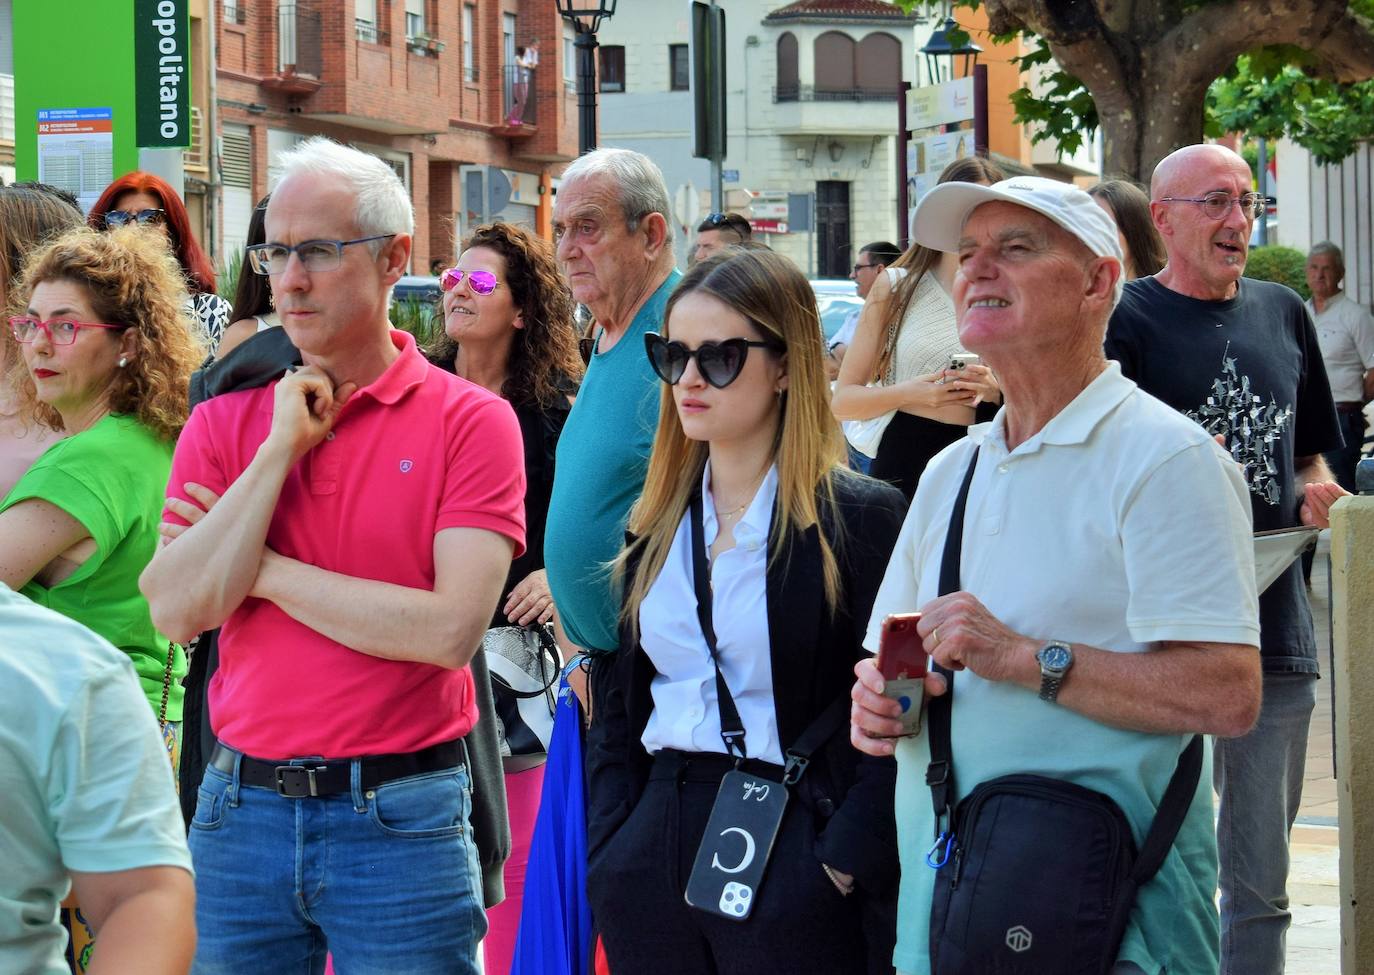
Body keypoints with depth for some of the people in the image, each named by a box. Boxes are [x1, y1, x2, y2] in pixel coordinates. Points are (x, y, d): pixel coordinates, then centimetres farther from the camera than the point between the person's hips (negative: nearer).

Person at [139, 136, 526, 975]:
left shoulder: (469, 420, -5)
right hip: (242, 805, 3)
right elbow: (178, 609, -7)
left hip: (398, 815, -3)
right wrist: (280, 447, -10)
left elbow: (452, 629, -16)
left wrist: (262, 570, -9)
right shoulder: (227, 419, 6)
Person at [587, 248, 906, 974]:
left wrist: (844, 865, -15)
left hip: (793, 857, -5)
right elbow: (618, 702, 15)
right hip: (656, 854, 6)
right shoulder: (658, 521, 12)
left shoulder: (862, 518, -6)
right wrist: (608, 845, 4)